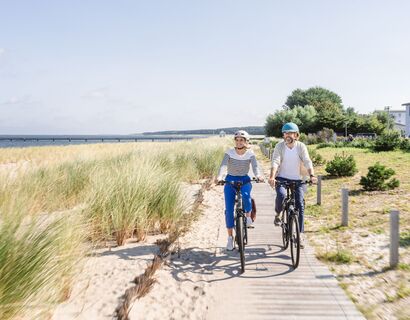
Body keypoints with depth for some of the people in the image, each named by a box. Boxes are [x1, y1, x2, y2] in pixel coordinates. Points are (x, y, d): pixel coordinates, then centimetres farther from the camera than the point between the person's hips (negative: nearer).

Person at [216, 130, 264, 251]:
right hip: (230, 180, 0)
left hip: (245, 180, 0)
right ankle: (230, 237, 9)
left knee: (245, 195, -36)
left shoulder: (250, 154, -6)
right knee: (229, 210, -6)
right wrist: (219, 176, -44)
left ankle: (248, 215, -5)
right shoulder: (229, 153, -9)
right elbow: (223, 165, -24)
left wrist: (258, 175, -44)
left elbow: (255, 166, -21)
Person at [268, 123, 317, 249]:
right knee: (281, 195, -30)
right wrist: (272, 177, -37)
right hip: (282, 178, -1)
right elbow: (275, 161, -20)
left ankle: (301, 234, 2)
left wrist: (312, 175, -35)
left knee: (300, 205, -7)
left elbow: (307, 161, -17)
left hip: (297, 179, 1)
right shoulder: (279, 146, -8)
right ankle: (278, 214, 1)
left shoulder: (301, 146, -6)